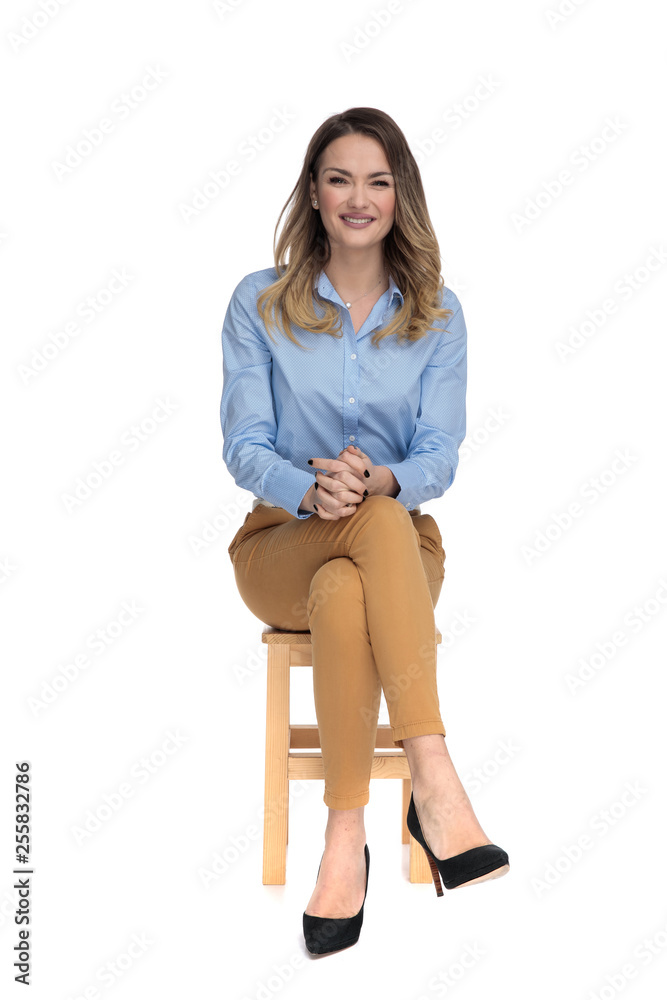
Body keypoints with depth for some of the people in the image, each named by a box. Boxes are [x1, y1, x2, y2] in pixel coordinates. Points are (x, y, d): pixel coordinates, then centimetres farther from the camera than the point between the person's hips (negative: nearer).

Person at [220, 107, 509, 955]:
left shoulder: (436, 313, 5)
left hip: (401, 547, 1)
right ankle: (434, 783, -39)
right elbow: (243, 446, -5)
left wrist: (378, 480, -27)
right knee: (380, 525, -37)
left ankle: (346, 838, -38)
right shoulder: (260, 303, 2)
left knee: (344, 592, -38)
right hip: (282, 543, -1)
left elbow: (440, 457, -3)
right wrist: (312, 489, -27)